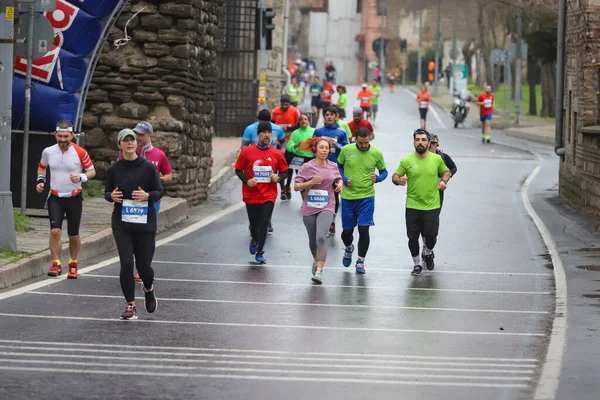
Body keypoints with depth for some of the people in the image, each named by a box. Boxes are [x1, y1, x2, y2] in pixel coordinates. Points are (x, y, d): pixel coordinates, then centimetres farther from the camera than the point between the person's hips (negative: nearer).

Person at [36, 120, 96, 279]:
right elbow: (42, 167, 17)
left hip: (74, 198, -1)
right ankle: (56, 264, -7)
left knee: (73, 235, 6)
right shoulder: (48, 152, -2)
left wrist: (81, 177, -22)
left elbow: (92, 171, -2)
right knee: (55, 230, -16)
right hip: (55, 197, 1)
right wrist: (40, 180, 0)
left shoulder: (80, 153, -11)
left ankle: (73, 264, 27)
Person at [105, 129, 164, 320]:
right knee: (126, 263, -9)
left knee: (144, 265, 3)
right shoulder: (114, 169, 2)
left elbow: (160, 191, 3)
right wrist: (112, 196, -10)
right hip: (122, 224, 1)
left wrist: (147, 195, -17)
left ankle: (149, 290, 38)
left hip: (145, 224, -1)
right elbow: (107, 192, 13)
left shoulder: (148, 167, -3)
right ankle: (131, 306, 1)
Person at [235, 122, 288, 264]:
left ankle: (260, 252, 3)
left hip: (268, 195, 0)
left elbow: (284, 171, 11)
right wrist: (247, 180, -13)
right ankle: (254, 240, 44)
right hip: (251, 195, 0)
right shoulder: (246, 152, -3)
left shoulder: (277, 154, 1)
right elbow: (238, 170, 4)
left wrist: (278, 178, -11)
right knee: (254, 223, 10)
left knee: (264, 223, -9)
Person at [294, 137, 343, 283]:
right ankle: (316, 260, 46)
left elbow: (338, 178, 24)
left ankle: (319, 271, -22)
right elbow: (296, 186, -8)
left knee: (321, 237, -20)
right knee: (313, 240, 14)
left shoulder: (333, 166, 3)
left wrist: (339, 184, 1)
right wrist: (311, 182, -22)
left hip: (326, 207, 0)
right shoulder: (307, 167, -6)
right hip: (309, 208, 0)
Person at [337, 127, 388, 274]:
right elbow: (338, 166, 10)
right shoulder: (346, 150, -6)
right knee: (347, 230, 9)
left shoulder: (377, 153, -6)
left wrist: (378, 178, -14)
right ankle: (348, 248, 44)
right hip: (348, 196, 1)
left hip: (367, 197, -1)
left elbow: (384, 171, 7)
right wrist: (344, 179, -7)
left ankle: (360, 261, 8)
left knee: (364, 229, -8)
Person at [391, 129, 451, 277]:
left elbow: (446, 171, 16)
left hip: (432, 205, 0)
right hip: (412, 206, 0)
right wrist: (399, 180, -18)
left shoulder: (437, 159, -1)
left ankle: (428, 253, 36)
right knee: (413, 237, 1)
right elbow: (395, 176, 4)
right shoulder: (406, 161, -3)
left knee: (431, 235, 1)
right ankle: (417, 264, 21)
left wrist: (444, 181, -4)